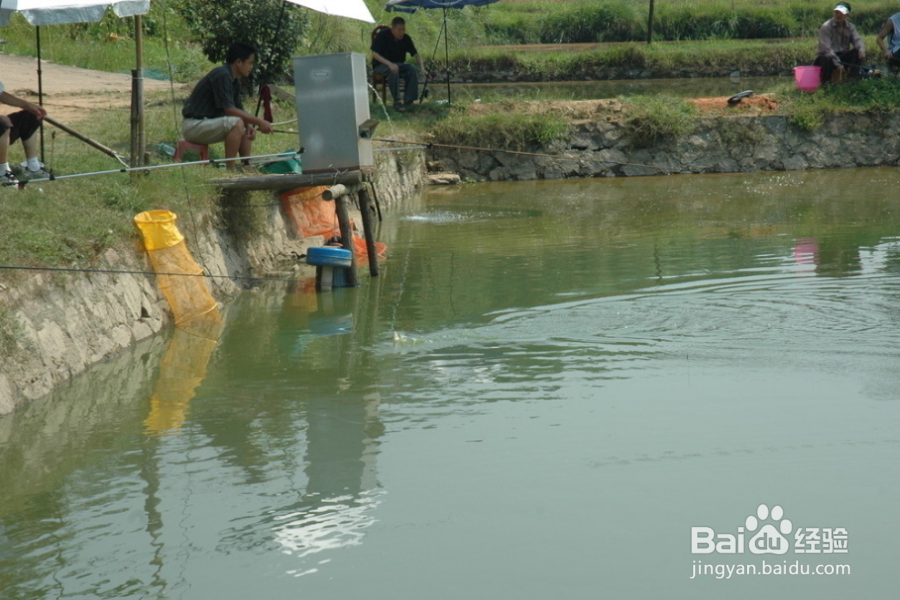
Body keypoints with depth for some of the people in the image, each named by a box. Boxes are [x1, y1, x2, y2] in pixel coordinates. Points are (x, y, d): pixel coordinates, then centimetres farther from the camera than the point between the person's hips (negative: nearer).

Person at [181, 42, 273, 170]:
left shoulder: (234, 81, 11)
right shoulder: (222, 76, -19)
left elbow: (240, 110, 14)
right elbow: (229, 110, -24)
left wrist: (250, 125, -8)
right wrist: (259, 122, -20)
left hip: (208, 123, 10)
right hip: (193, 125, -10)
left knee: (247, 128, 11)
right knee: (236, 123, -28)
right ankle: (230, 169, -23)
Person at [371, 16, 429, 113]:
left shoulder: (406, 38, -5)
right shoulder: (382, 35, -16)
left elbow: (416, 54, -4)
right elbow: (374, 54, -20)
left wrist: (422, 69, -22)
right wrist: (389, 64, -34)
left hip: (397, 64, 4)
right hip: (381, 65, -4)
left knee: (412, 69, -25)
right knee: (393, 71, -37)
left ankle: (408, 100, -23)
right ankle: (396, 101, -34)